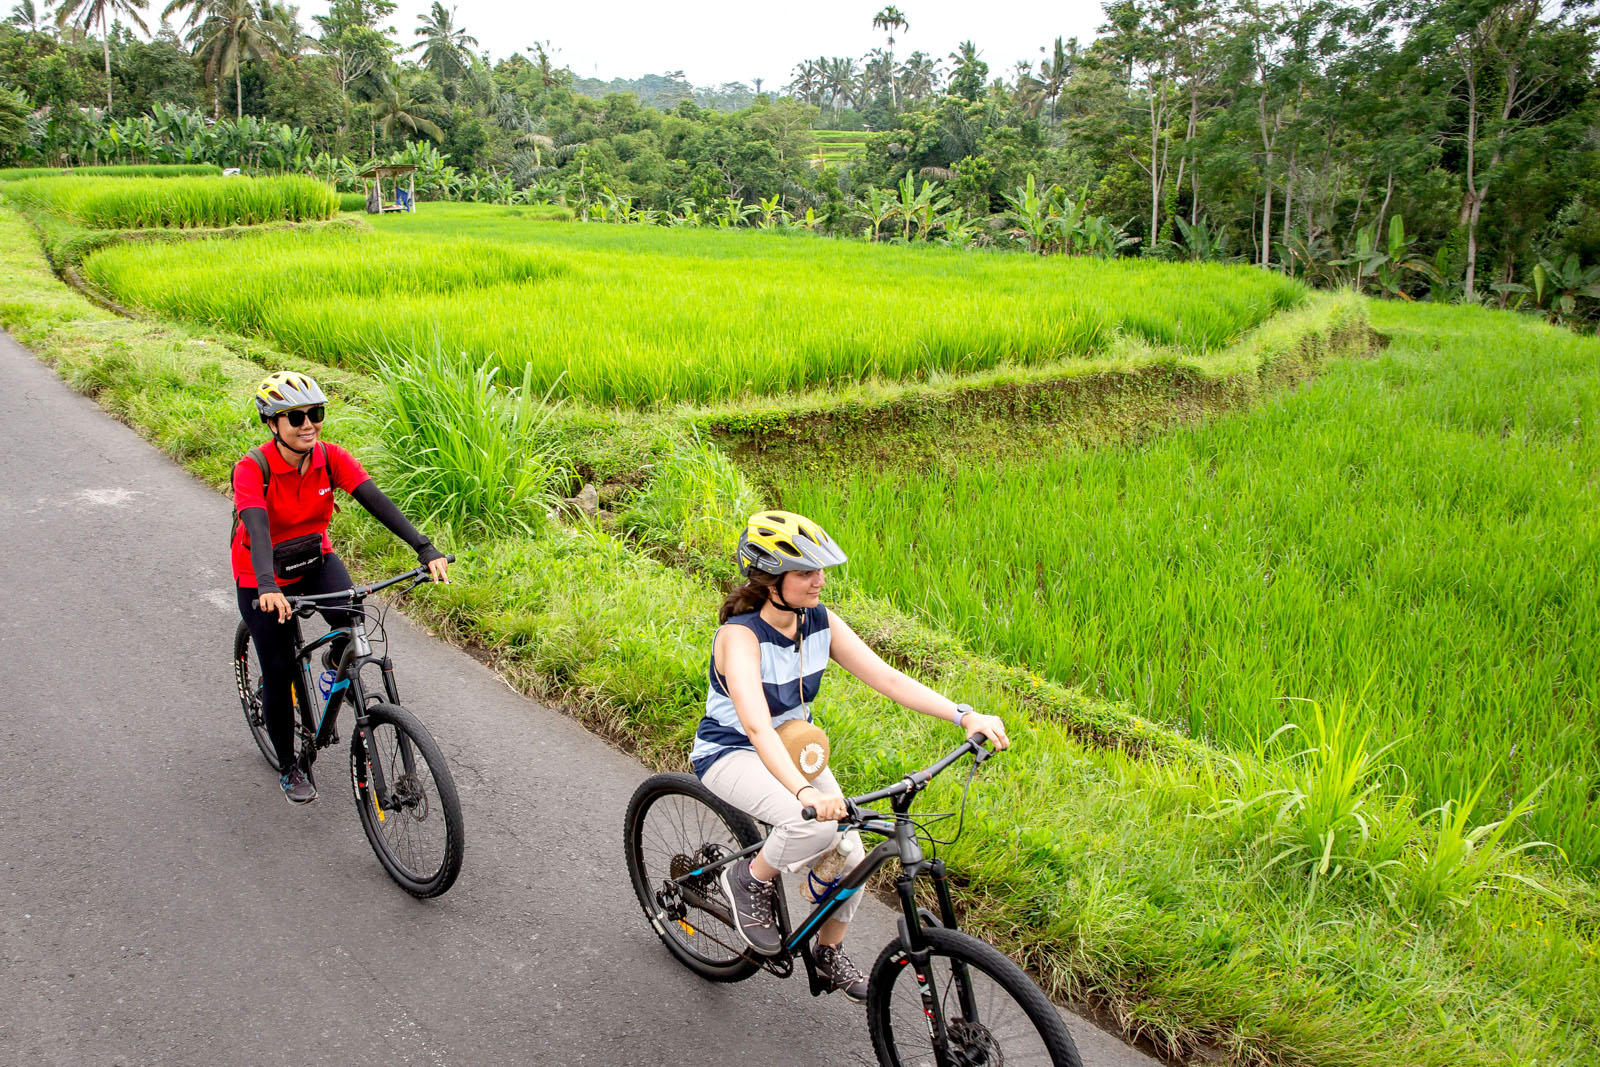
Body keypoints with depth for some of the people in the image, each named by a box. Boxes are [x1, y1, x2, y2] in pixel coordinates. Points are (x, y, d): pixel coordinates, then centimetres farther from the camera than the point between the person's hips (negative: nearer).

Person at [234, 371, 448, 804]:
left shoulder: (331, 458, -16)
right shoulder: (253, 468, -26)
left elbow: (377, 502, -27)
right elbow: (257, 529, -40)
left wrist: (426, 550, -39)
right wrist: (268, 588, -57)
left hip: (315, 560, 3)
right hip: (264, 579, -2)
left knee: (352, 616, -28)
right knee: (279, 673, -1)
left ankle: (338, 661, 9)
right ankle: (288, 766, 22)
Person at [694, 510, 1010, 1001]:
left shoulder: (821, 623, -9)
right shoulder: (739, 635, -28)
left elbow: (885, 676, -15)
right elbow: (756, 725, -42)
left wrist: (965, 715, -27)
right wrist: (806, 791, -57)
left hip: (794, 748, 6)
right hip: (731, 754, -6)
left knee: (850, 854, -7)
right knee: (817, 825, -32)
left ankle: (830, 955, 21)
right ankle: (749, 879, -2)